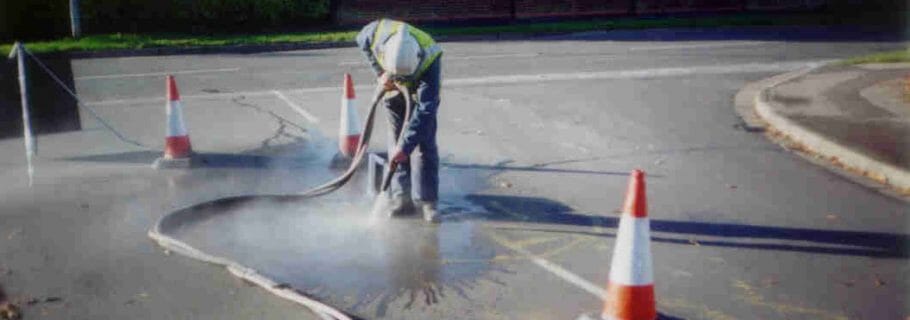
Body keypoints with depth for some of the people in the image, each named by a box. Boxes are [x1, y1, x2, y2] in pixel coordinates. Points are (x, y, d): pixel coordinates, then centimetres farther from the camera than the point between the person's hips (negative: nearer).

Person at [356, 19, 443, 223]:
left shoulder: (430, 58, -41)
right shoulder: (378, 32, -34)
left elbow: (425, 109, -39)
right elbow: (361, 41, -6)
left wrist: (405, 146, -39)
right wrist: (381, 72, -13)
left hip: (421, 91, -3)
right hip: (394, 90, 3)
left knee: (424, 144, -10)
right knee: (395, 140, 1)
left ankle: (427, 200, -5)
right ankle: (401, 196, 6)